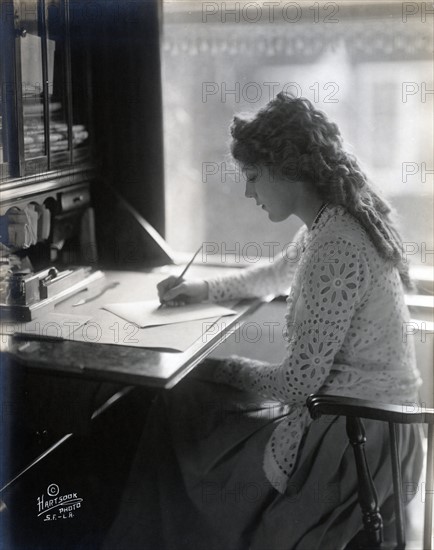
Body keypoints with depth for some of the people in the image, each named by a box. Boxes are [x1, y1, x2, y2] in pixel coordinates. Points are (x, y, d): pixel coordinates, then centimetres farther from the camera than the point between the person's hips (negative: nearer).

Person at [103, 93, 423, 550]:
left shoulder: (336, 247, -27)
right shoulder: (336, 220, 3)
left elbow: (297, 382, -24)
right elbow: (280, 275, 25)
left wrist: (225, 367, -7)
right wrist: (206, 289, 15)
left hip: (353, 437, -9)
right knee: (182, 403, 15)